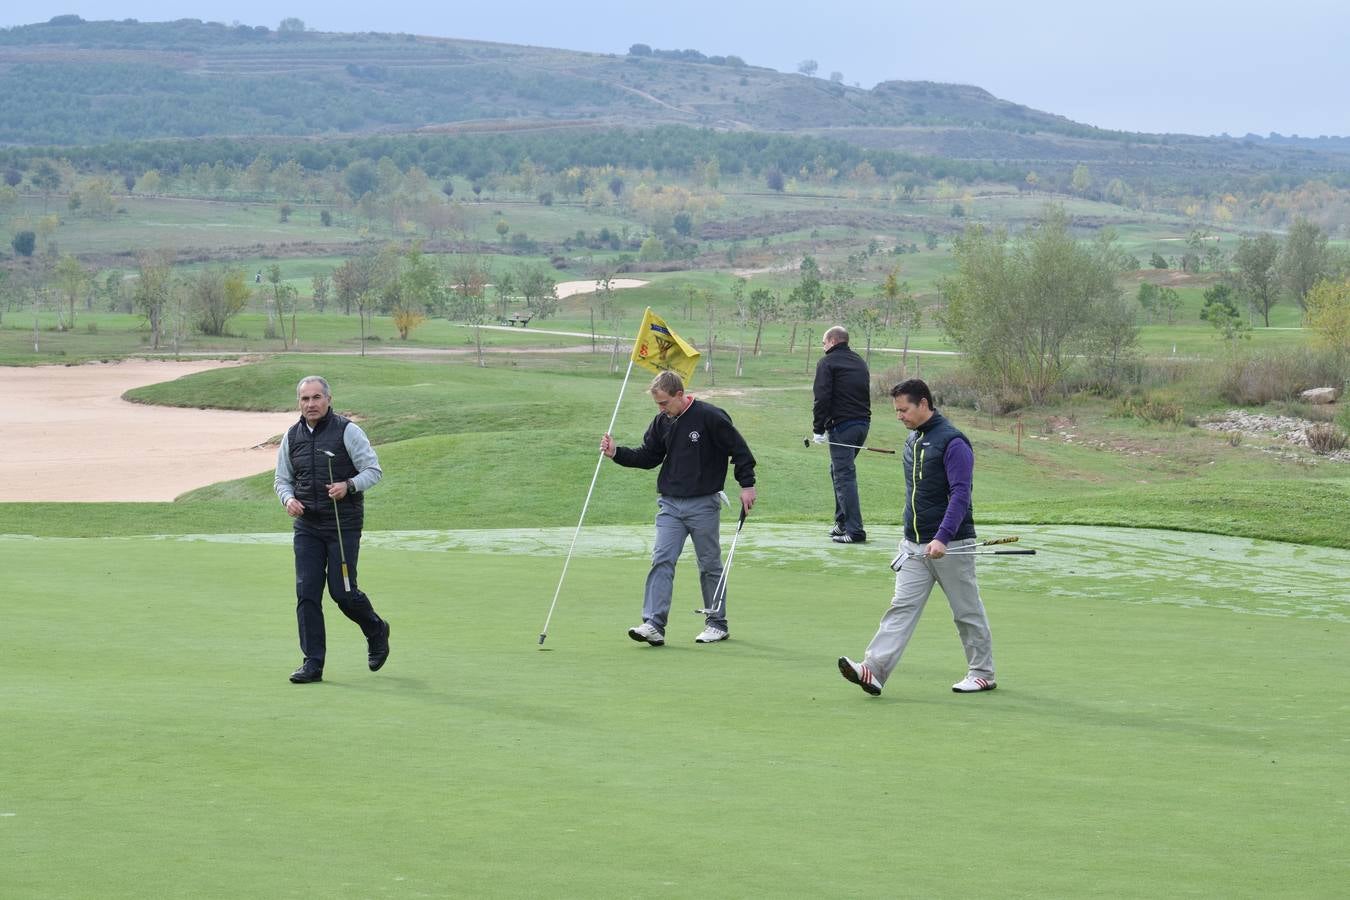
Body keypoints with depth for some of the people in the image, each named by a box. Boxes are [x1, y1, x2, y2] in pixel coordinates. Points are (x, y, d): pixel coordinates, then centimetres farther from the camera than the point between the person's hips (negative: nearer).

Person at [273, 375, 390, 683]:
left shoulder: (347, 431, -6)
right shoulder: (292, 436, 9)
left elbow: (373, 470, -6)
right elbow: (282, 478, 18)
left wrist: (348, 486, -24)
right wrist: (288, 499, -4)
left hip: (344, 524, -4)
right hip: (307, 526, 4)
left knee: (342, 591, -4)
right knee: (307, 592, -3)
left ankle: (376, 631, 26)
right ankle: (313, 663, 1)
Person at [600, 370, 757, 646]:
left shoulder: (710, 417, -12)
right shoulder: (662, 422, 6)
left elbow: (739, 449, -7)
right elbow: (648, 456, 13)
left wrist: (747, 484, -7)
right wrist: (617, 453, 0)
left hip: (704, 504, -5)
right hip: (670, 504, 5)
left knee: (710, 564, 6)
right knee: (662, 560, -7)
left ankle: (717, 624, 19)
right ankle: (654, 625, -12)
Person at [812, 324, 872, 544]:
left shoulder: (827, 363, -4)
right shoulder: (860, 362, 20)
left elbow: (822, 398, -12)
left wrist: (818, 429, -9)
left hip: (842, 426, -8)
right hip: (863, 423, 8)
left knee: (844, 476, -7)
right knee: (839, 470, 22)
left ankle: (854, 530, -12)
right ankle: (843, 521, 24)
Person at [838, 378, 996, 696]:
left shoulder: (953, 442, -15)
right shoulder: (913, 440, 12)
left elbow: (960, 495, -21)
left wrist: (942, 538, -30)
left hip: (950, 545, -7)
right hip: (914, 545, 7)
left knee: (967, 611, 6)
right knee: (901, 608, -3)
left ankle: (983, 674, 19)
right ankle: (874, 671, -12)